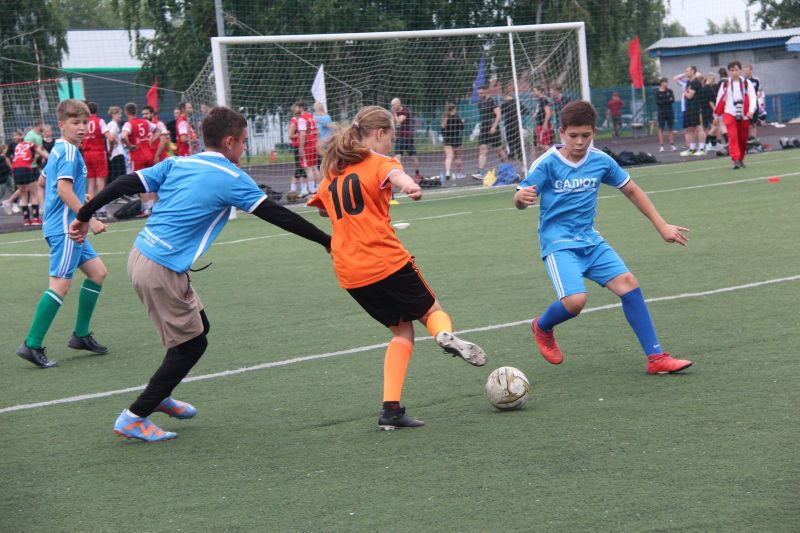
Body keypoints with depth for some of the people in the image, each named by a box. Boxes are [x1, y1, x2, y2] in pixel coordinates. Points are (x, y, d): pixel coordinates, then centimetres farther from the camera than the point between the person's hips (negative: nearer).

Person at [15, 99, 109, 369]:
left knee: (97, 271, 14)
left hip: (69, 228, 10)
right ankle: (32, 345, -12)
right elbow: (64, 189, -23)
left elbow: (43, 180, 29)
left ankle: (81, 334, 19)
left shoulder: (58, 150, 15)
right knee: (60, 284, -12)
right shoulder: (69, 151, -14)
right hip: (65, 228, -10)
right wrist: (89, 220, -22)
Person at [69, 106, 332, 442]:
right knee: (191, 345, 5)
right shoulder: (231, 178, -9)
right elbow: (276, 215, -6)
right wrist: (326, 241, 0)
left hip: (140, 254, 8)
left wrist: (84, 216, 13)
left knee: (199, 325, 22)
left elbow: (126, 184, 5)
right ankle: (133, 419, 6)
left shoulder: (177, 164, 9)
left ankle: (159, 396, 37)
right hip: (162, 271, -8)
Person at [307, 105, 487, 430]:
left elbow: (322, 207, 33)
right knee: (432, 310, 13)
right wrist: (409, 186, -51)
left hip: (348, 271, 6)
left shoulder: (334, 170, 17)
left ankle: (390, 408, 2)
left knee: (402, 331, 15)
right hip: (386, 260, -6)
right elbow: (395, 174, -28)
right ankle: (445, 335, -24)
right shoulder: (378, 162, -3)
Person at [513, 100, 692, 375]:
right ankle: (542, 327, 11)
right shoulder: (547, 163, -11)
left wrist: (661, 226, 13)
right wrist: (522, 197, -41)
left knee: (628, 283, -13)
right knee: (575, 300, -25)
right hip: (558, 242, -5)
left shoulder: (601, 160, 1)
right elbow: (519, 201, -15)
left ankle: (656, 358, -7)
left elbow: (631, 190, 14)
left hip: (590, 240, 5)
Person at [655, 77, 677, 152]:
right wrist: (668, 100, -12)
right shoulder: (657, 92, 0)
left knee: (670, 129, 3)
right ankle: (661, 146, 1)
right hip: (661, 112, -2)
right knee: (661, 129, 0)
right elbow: (657, 102, -9)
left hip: (670, 112, 2)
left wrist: (663, 101, -16)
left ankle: (672, 145, 6)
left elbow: (673, 100, -5)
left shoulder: (670, 91, 5)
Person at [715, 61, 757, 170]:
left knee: (743, 138, 8)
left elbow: (752, 97, -7)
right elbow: (720, 99, 11)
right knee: (733, 137, -16)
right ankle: (736, 160, -23)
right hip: (729, 114, -1)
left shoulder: (747, 83, 2)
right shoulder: (725, 84, 5)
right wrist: (717, 115, 12)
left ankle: (741, 159, 25)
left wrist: (751, 111, -22)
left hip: (744, 115, 1)